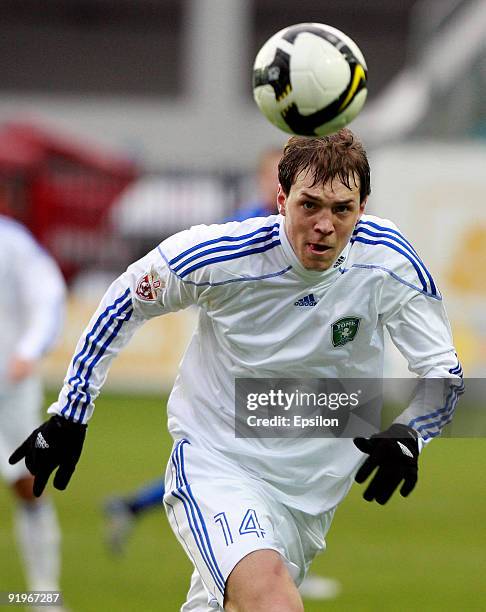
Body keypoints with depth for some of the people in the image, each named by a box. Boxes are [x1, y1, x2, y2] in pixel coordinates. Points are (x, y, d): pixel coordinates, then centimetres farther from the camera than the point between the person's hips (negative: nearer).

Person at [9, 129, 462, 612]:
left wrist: (407, 436, -29)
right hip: (214, 462, -4)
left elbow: (444, 375, -8)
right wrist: (69, 413, 3)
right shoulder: (217, 256, -19)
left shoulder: (387, 260, -15)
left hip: (310, 491, 4)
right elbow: (125, 300, 0)